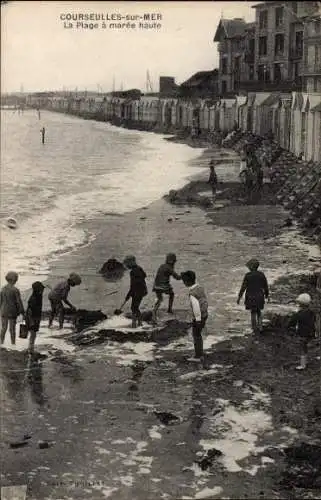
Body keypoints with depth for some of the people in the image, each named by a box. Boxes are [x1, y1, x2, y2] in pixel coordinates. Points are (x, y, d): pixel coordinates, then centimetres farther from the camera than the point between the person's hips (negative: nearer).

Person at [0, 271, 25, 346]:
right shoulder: (16, 290, -16)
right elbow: (19, 302, -13)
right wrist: (22, 312, -4)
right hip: (12, 312, -4)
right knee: (12, 329, 5)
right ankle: (13, 343, 11)